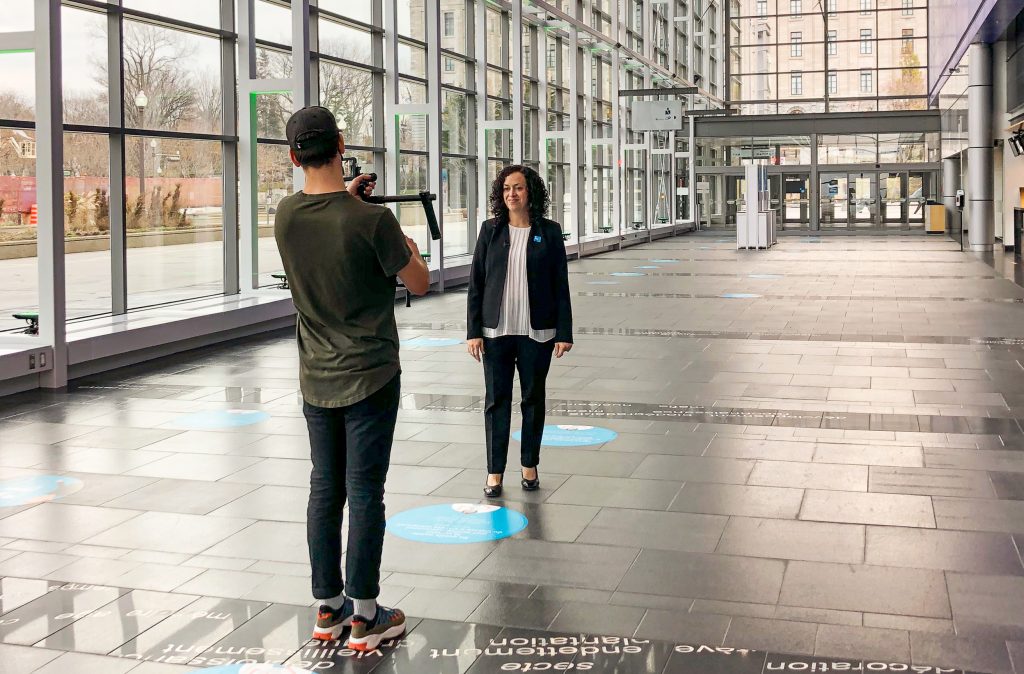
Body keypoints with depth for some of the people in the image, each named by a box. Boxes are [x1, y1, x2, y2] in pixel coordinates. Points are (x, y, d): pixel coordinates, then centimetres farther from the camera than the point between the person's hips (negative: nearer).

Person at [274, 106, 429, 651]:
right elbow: (419, 284, -7)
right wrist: (411, 249, 12)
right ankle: (364, 616, 11)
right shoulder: (371, 220, -18)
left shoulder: (285, 216, -2)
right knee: (365, 492, 2)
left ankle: (328, 607, 23)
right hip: (369, 377, -5)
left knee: (325, 489, 13)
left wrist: (344, 197, 29)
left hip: (316, 378, 5)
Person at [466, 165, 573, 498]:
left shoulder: (549, 232, 0)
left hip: (537, 332, -1)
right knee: (496, 399, 3)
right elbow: (476, 283, 3)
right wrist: (473, 331, -2)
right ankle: (495, 472, 10)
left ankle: (530, 465, 23)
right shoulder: (491, 231, 3)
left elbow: (561, 286, 0)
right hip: (496, 331, 1)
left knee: (533, 398, 9)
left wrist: (564, 333, -4)